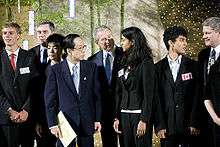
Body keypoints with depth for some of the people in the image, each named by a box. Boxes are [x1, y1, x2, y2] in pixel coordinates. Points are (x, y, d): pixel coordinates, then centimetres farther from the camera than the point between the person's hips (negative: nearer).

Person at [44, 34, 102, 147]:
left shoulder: (91, 67, 4)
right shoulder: (56, 70, -3)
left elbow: (96, 95, 7)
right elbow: (50, 99, -2)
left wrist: (97, 119, 3)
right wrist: (53, 124, -6)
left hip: (87, 122, 2)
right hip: (65, 121, -2)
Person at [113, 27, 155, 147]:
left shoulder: (146, 63, -7)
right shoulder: (124, 63, 12)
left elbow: (148, 94, -11)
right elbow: (119, 93, 12)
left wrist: (144, 120, -16)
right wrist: (117, 117, 6)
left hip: (139, 114, -6)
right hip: (124, 115, 6)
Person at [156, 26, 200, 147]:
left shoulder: (193, 66, 6)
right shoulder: (159, 68, 7)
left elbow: (197, 96, 0)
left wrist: (194, 123, -7)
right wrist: (159, 126, -4)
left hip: (189, 126, 0)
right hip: (167, 127, 0)